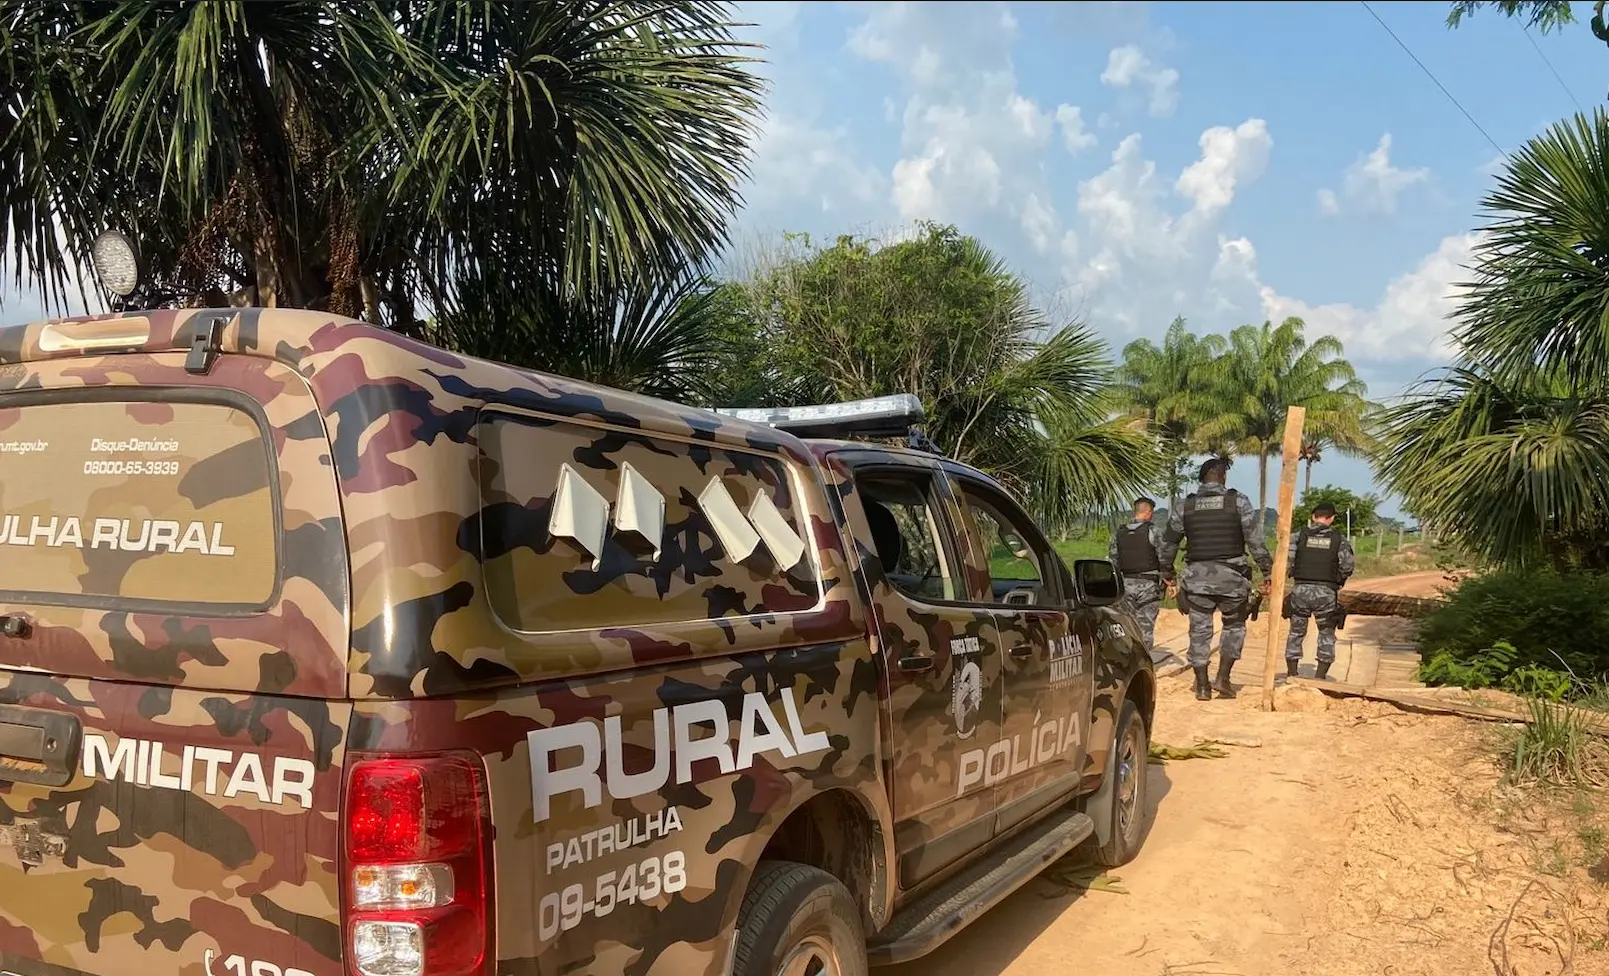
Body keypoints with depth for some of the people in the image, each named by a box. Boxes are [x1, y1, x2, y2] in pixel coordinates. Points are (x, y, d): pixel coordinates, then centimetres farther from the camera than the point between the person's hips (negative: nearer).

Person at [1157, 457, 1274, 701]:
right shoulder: (1238, 502, -3)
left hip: (1197, 576, 2)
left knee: (1199, 630, 9)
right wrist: (1268, 572, -1)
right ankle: (1223, 677, 9)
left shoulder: (1185, 507, 5)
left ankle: (1202, 686, 11)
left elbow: (1168, 544, 12)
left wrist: (1167, 574, 24)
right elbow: (1256, 541, -7)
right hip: (1231, 576, -1)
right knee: (1234, 626, 17)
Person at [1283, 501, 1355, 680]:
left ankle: (1291, 676, 15)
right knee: (1327, 636, 15)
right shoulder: (1339, 539, 3)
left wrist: (1295, 574, 9)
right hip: (1326, 593, -1)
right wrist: (1338, 582, 13)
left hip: (1300, 591, 1)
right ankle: (1320, 678, 12)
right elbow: (1347, 566, -5)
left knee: (1296, 633, 15)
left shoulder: (1300, 535, 3)